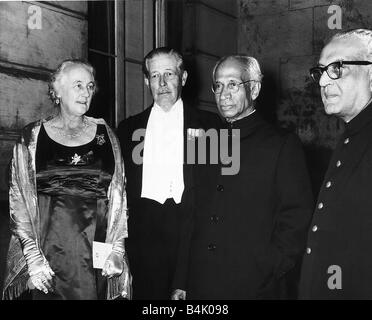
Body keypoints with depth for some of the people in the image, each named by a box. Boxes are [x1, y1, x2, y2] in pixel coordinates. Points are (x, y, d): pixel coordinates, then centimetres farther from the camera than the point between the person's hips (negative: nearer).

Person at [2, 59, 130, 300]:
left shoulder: (105, 134, 8)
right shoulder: (33, 137, 4)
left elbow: (119, 194, 6)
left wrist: (117, 249, -3)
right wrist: (33, 257, -6)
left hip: (98, 251, 1)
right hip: (51, 250, -1)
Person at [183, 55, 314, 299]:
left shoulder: (283, 146, -4)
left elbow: (296, 222, -8)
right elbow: (193, 217, 8)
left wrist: (266, 275, -14)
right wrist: (181, 283, 1)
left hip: (256, 288, -4)